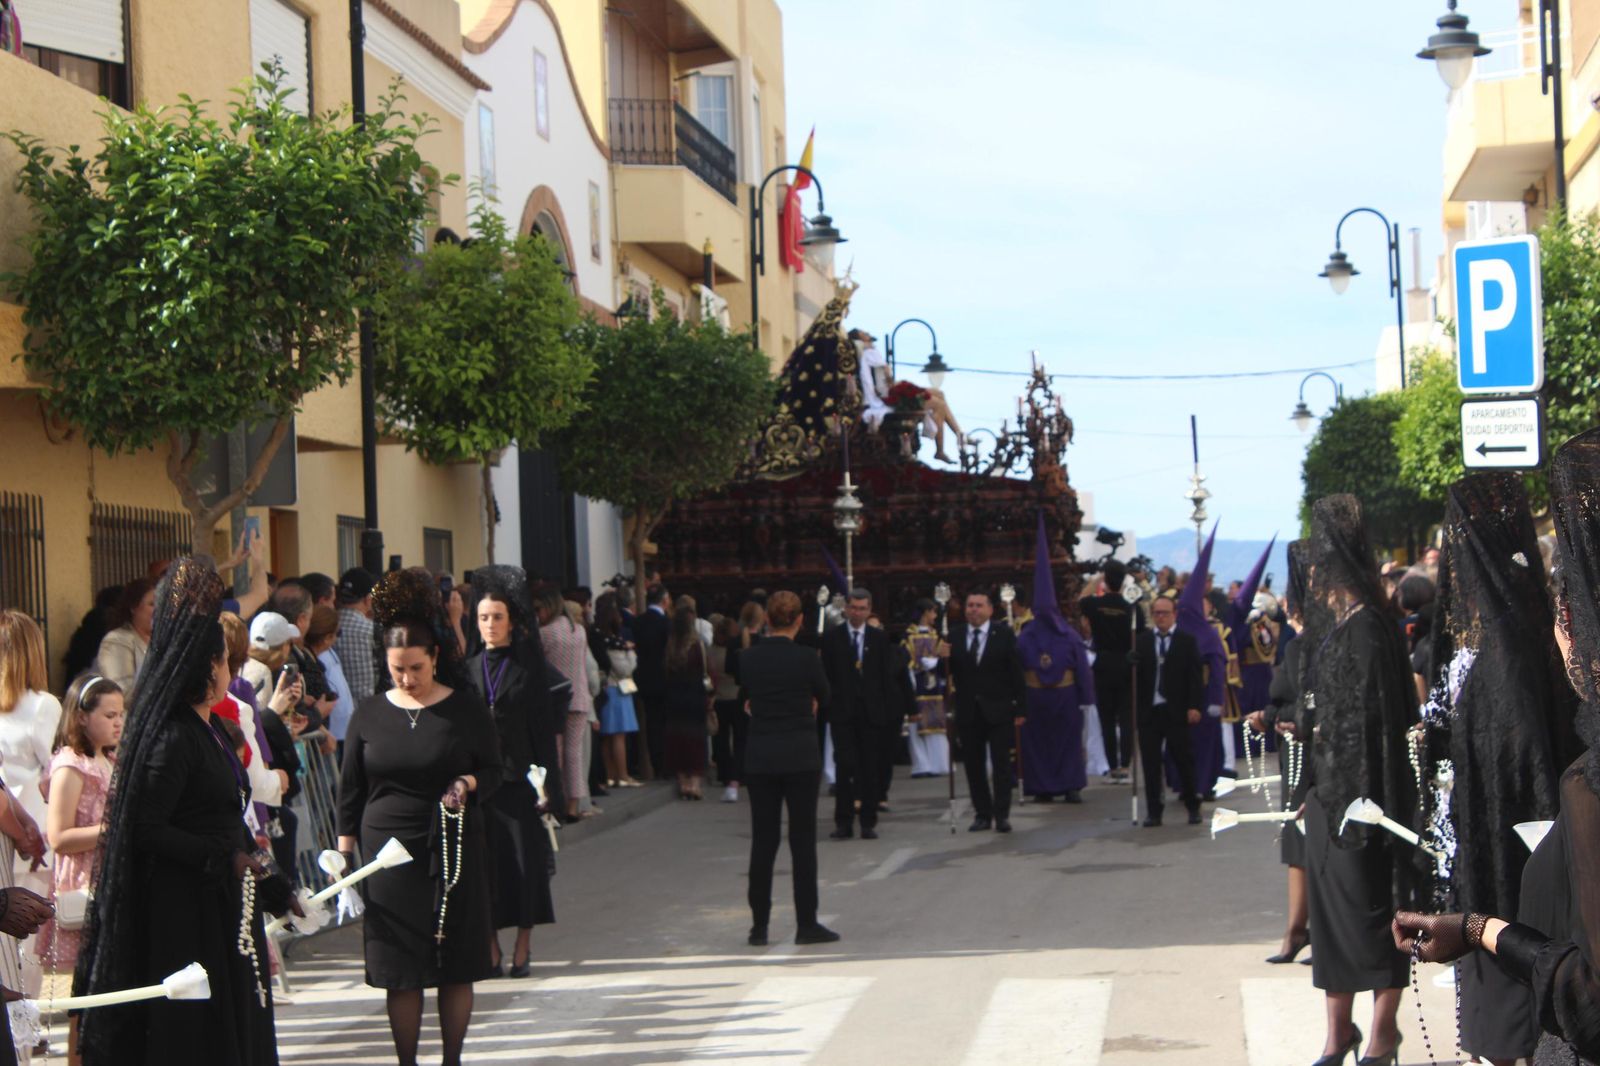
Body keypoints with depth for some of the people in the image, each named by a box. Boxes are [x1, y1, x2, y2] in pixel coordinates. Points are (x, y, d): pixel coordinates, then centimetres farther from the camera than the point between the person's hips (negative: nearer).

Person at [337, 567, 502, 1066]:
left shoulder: (465, 708, 0)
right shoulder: (370, 714, 4)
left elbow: (494, 771, 5)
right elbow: (350, 790, 9)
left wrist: (468, 784, -17)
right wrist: (345, 853, 5)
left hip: (454, 853, -1)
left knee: (456, 967, 4)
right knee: (400, 973, 2)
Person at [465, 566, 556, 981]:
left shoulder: (527, 664, 2)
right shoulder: (470, 668, 9)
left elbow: (542, 723, -1)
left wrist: (543, 776, -9)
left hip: (519, 775, -2)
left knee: (525, 859, -1)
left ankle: (522, 947, 8)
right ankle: (491, 947, 8)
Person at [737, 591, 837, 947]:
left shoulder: (748, 657, -1)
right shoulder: (806, 657, -11)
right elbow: (823, 696, 7)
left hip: (760, 757, 3)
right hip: (800, 757, -3)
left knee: (762, 841, 7)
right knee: (803, 841, 3)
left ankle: (759, 926, 8)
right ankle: (806, 924, 5)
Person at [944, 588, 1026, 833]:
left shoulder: (1004, 635, -3)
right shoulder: (955, 636, 4)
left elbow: (1016, 673, -4)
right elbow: (951, 673, 6)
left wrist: (1019, 709, -7)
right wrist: (943, 658, -16)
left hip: (998, 710, -3)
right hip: (968, 710, 3)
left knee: (1001, 763, -1)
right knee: (974, 765, 6)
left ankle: (1002, 815, 0)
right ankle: (982, 814, 12)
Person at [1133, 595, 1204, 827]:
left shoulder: (1186, 641, 3)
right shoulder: (1142, 640, 8)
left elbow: (1194, 676, -1)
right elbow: (1134, 671, 2)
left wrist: (1194, 706, -9)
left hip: (1176, 711, -2)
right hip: (1149, 710, 2)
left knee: (1183, 759, 4)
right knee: (1150, 762, 2)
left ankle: (1193, 807, 18)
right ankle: (1153, 811, 9)